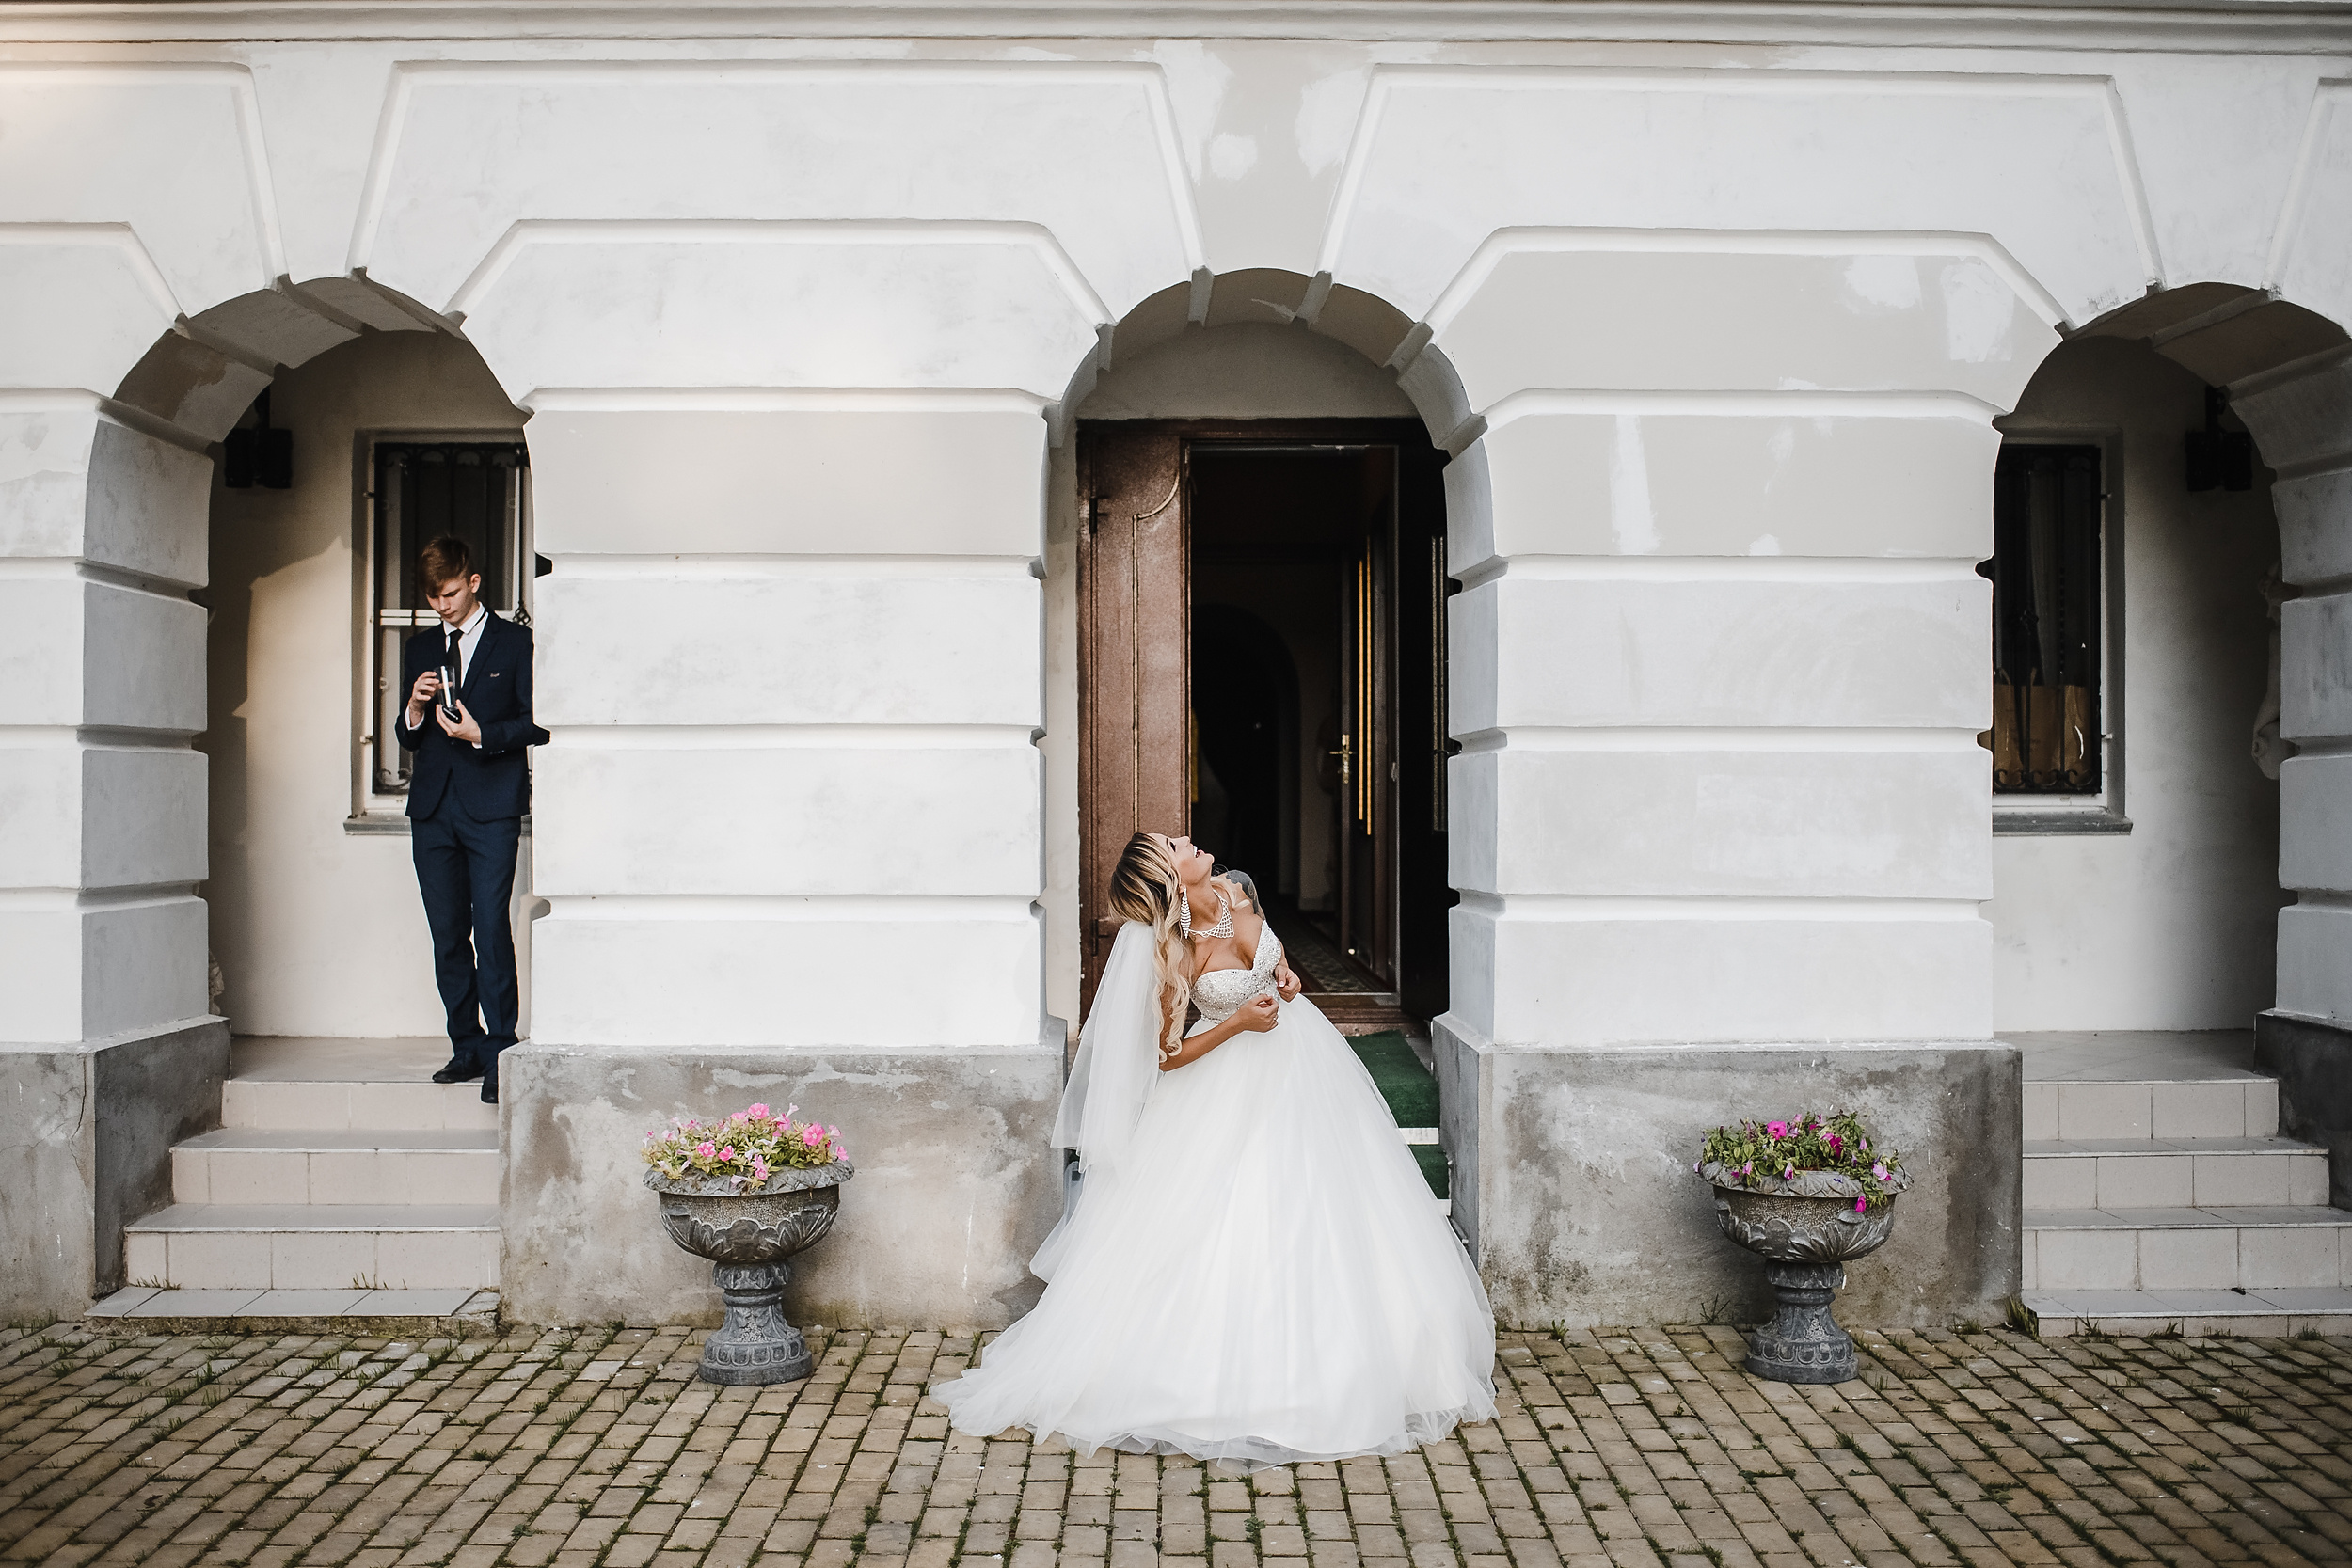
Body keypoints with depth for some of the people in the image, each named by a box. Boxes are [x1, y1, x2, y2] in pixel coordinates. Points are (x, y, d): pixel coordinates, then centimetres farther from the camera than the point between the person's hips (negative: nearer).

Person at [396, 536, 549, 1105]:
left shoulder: (515, 642, 4)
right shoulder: (419, 649, 18)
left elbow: (536, 725, -1)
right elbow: (409, 738, 20)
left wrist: (482, 734, -14)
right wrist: (415, 708, -1)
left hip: (492, 807, -5)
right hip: (433, 807, 5)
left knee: (491, 930, -12)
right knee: (448, 935, 5)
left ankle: (500, 1052, -8)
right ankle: (467, 1048, 12)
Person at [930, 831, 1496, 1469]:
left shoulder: (1235, 893, -10)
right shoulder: (1173, 954, -26)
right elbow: (1164, 1055, -18)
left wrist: (1284, 972, -4)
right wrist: (1239, 1021, -22)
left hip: (1304, 1058, 6)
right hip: (1236, 1087, -6)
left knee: (1317, 1213, 11)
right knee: (1228, 1229, -2)